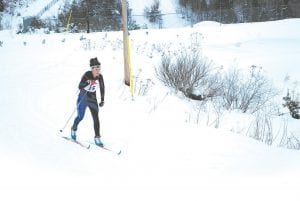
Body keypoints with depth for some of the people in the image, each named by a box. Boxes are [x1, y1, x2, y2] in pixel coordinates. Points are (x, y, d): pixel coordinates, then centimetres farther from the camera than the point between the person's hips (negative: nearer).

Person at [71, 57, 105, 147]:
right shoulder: (87, 75, -19)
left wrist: (102, 100, 8)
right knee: (80, 116, 3)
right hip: (83, 97, -3)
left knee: (96, 118, -6)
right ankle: (74, 129, 34)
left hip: (93, 98, 3)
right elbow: (80, 86, -23)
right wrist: (87, 83, -41)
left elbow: (102, 88, 8)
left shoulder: (100, 77, -7)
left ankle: (97, 138, -2)